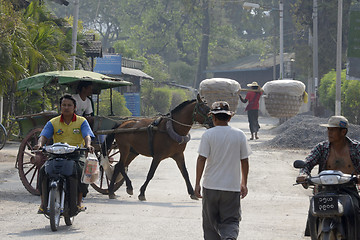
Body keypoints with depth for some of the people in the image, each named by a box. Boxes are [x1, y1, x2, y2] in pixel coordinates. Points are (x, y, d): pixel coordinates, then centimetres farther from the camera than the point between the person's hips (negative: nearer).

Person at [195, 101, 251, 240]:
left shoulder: (208, 135, -5)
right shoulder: (240, 135, 2)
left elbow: (201, 159, -9)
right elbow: (244, 161, 6)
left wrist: (197, 184, -4)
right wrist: (244, 184, 16)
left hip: (211, 186, -1)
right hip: (232, 187, 1)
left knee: (210, 222, 13)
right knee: (231, 220, 4)